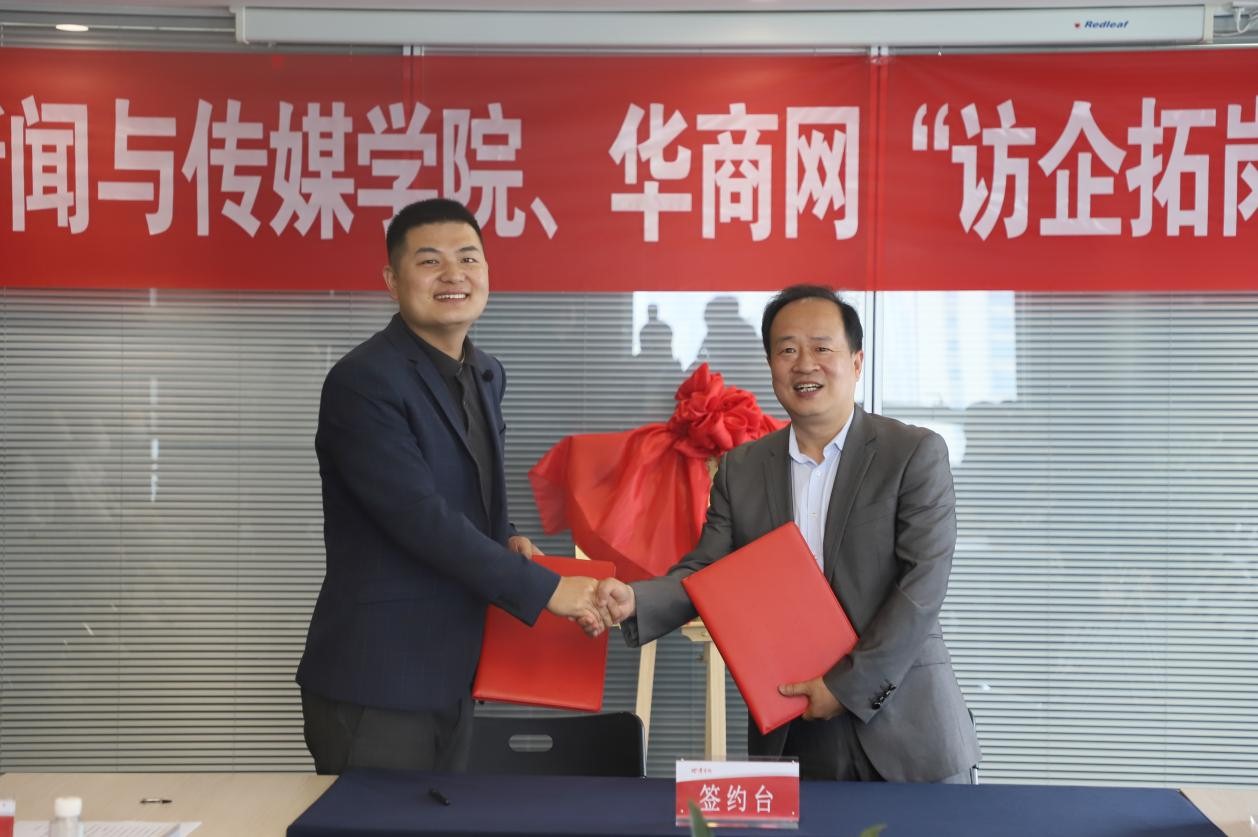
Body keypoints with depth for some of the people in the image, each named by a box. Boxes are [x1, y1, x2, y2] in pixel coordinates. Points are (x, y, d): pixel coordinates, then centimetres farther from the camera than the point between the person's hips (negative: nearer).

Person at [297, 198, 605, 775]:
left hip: (450, 678, 8)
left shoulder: (486, 375, 11)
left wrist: (505, 539, 2)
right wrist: (542, 589, -18)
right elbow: (421, 517, -22)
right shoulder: (363, 382, -16)